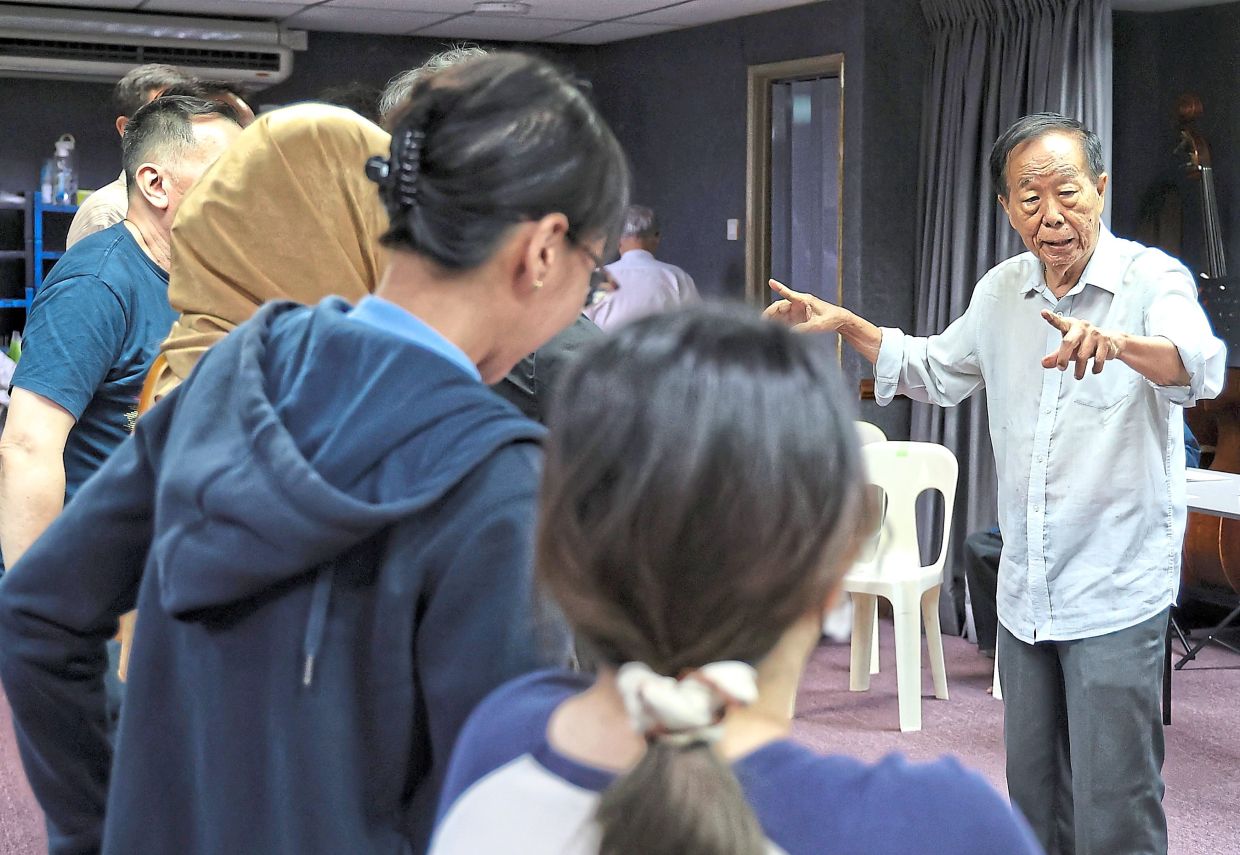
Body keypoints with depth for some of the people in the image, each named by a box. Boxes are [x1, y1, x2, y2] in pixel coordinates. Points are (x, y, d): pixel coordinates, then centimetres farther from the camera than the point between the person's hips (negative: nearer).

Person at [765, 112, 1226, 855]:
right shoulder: (1002, 291, 7)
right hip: (1025, 593, 6)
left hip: (1116, 597, -6)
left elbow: (1200, 364, -35)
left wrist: (1118, 340, -55)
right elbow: (935, 371, 25)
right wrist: (846, 325, 14)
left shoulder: (1152, 280, -13)